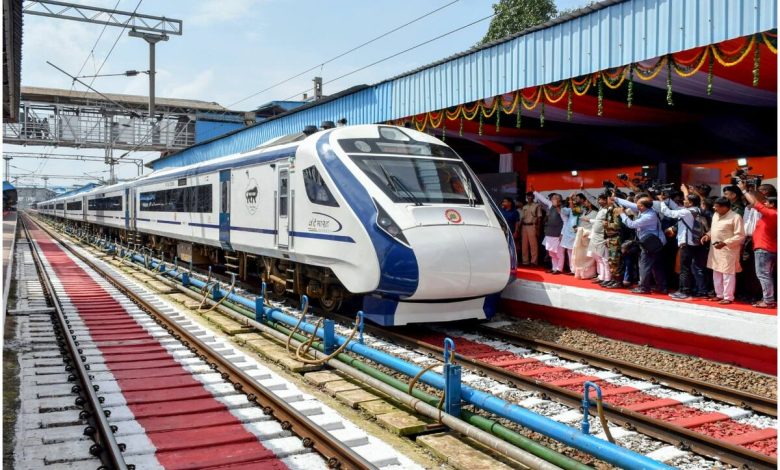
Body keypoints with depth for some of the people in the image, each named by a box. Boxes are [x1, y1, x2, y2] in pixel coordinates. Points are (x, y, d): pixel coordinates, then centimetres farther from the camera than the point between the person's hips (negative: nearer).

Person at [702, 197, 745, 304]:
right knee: (716, 273, 15)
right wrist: (708, 235, 3)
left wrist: (724, 243, -25)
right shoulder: (715, 215, 10)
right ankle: (719, 295, 26)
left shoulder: (735, 217, -15)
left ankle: (728, 297, 6)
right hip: (715, 250, 8)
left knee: (728, 274, -2)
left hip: (728, 251, -8)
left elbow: (740, 236, -17)